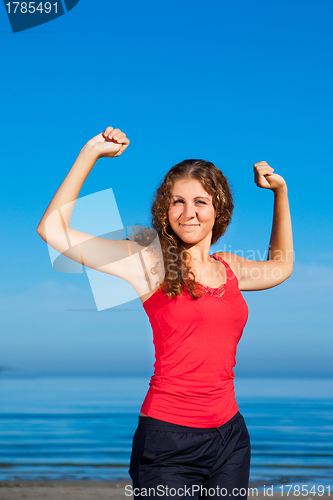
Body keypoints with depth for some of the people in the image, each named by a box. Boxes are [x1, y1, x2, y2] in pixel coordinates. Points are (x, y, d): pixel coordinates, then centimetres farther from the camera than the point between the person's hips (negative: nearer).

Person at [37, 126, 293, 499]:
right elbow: (53, 230, -9)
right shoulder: (151, 263, -4)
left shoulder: (229, 267, 9)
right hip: (169, 440, -5)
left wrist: (280, 192, 26)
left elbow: (280, 266, 32)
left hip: (230, 436, 5)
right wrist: (91, 153, -6)